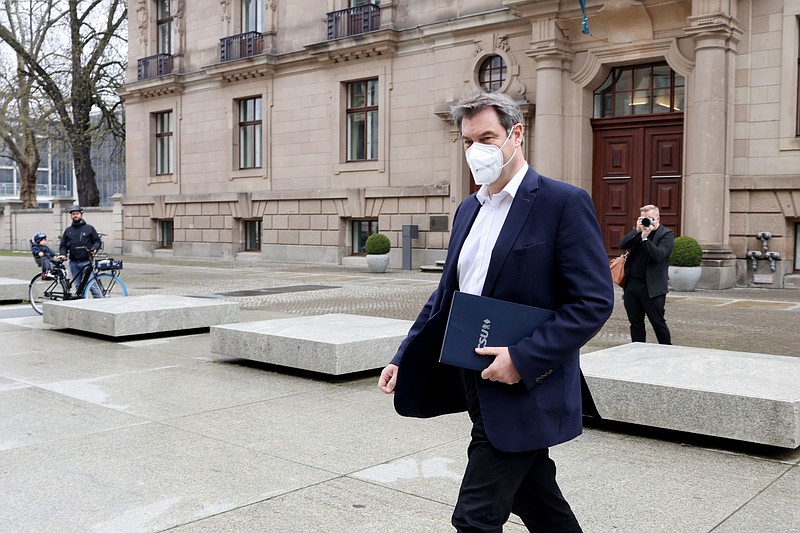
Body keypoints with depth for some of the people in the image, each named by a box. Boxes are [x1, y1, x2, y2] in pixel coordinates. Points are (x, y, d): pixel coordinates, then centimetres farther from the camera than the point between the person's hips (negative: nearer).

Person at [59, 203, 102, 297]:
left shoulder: (89, 228, 5)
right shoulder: (68, 231, 14)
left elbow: (98, 241, 6)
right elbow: (63, 245, 17)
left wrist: (94, 248, -13)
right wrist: (63, 254, -1)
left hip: (86, 262, -4)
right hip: (73, 263, 4)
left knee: (92, 284, -11)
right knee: (79, 286, 7)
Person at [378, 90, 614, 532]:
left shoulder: (564, 203, -11)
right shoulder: (468, 209, 11)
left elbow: (594, 301, -16)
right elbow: (446, 296, 16)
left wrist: (523, 358, -22)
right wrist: (403, 360, 9)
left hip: (526, 390, -7)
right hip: (477, 384, 7)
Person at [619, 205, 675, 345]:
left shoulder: (666, 234, -2)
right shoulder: (637, 231, 14)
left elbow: (658, 255, -17)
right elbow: (622, 245, -1)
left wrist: (645, 237, -20)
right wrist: (637, 231, -10)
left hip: (652, 287, -5)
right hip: (632, 284, 5)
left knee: (658, 323, 0)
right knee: (635, 323, 11)